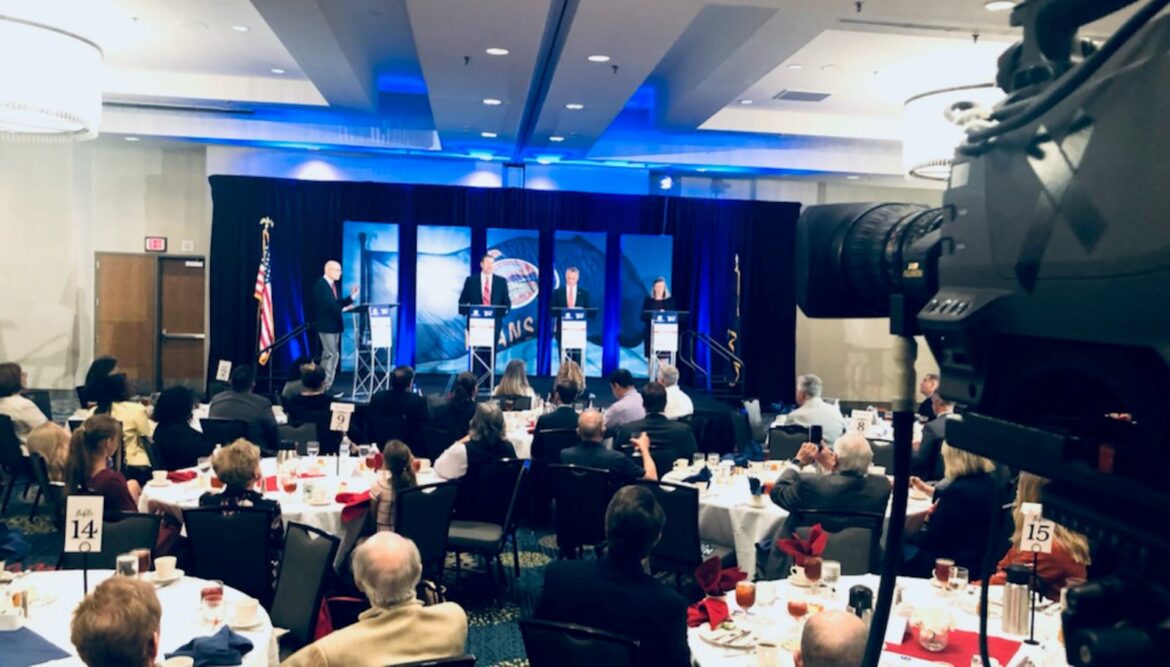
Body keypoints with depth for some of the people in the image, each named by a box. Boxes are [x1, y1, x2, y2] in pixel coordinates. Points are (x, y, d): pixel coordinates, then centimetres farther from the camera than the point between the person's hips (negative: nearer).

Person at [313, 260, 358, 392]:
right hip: (326, 325, -9)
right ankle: (326, 385, -8)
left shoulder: (335, 285, 14)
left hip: (335, 325, 9)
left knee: (327, 355, 12)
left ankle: (322, 383, 19)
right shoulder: (320, 284, -14)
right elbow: (328, 304, -24)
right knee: (333, 355, -12)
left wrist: (351, 297, 0)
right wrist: (344, 309, -29)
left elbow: (339, 303, 12)